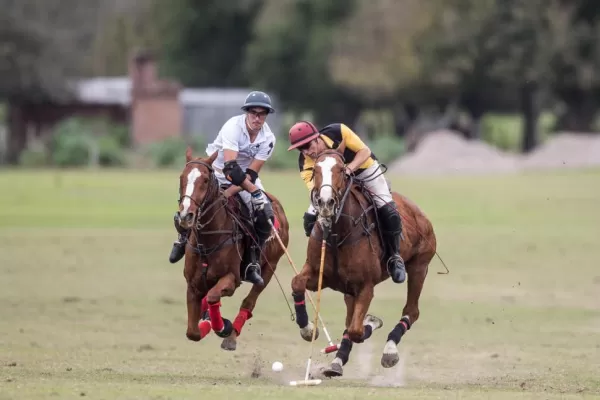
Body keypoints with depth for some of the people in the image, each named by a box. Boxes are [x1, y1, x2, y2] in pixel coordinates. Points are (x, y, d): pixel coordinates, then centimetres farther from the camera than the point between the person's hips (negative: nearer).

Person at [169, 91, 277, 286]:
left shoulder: (267, 138, -16)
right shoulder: (233, 127, -29)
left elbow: (251, 174, -18)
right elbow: (230, 167, -38)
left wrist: (229, 193, -32)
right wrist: (254, 191, -42)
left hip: (246, 177, 3)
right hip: (216, 172, -3)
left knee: (265, 214, -18)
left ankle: (252, 264, -4)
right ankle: (184, 237, 17)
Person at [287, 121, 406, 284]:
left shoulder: (338, 132, -32)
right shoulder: (306, 162, -26)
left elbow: (365, 151, -23)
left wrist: (349, 168, -39)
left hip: (365, 171, -2)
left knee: (389, 212, -20)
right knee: (310, 217, -12)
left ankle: (395, 258, 0)